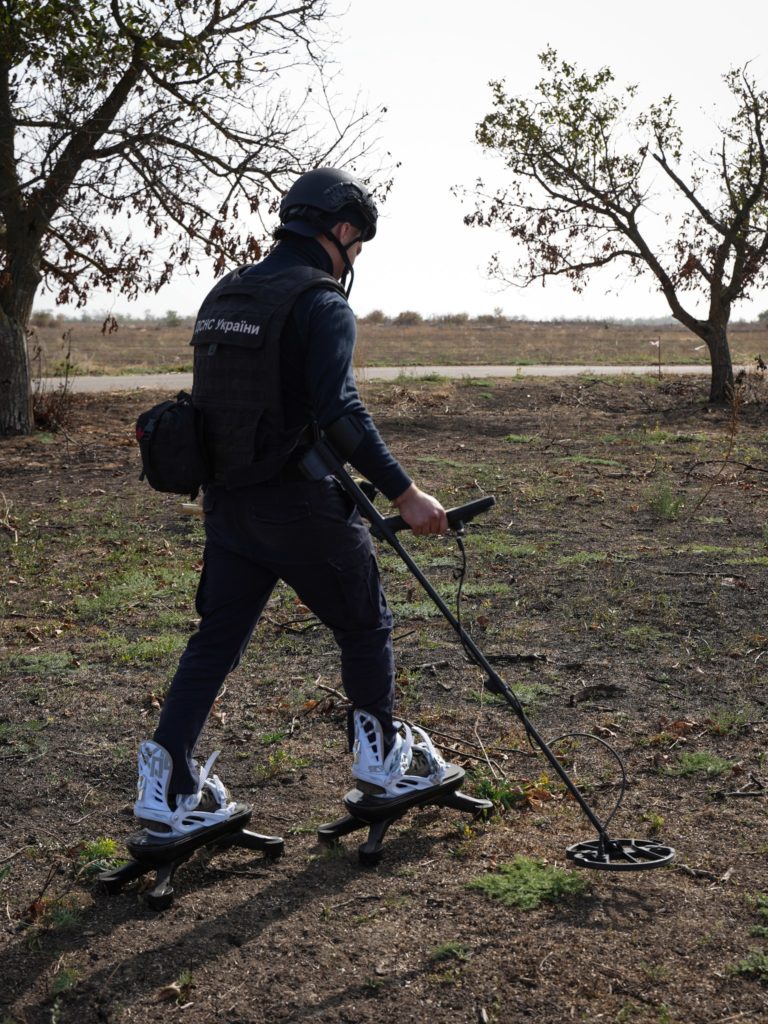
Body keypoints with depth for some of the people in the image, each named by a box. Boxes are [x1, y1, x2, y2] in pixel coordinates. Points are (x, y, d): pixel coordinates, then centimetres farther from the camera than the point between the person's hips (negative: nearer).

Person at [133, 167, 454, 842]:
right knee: (365, 626, 13)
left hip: (227, 502, 7)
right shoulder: (322, 305, -13)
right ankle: (384, 761, 26)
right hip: (301, 504, -7)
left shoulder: (223, 297, 12)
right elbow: (339, 412, -26)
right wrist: (404, 494, -24)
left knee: (216, 640, 12)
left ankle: (170, 792, 8)